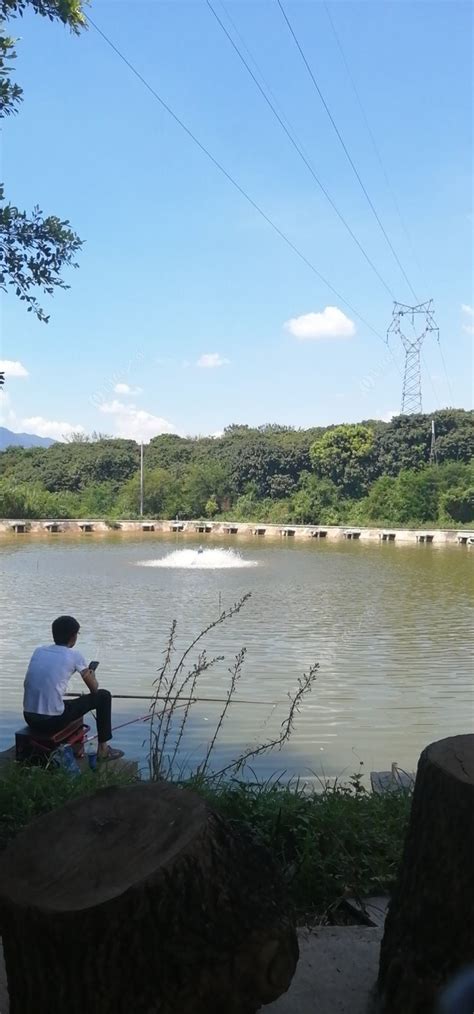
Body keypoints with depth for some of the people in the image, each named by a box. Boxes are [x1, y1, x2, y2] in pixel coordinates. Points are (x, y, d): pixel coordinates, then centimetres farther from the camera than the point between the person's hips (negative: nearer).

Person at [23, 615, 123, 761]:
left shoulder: (39, 650, 10)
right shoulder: (74, 655, -3)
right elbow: (94, 688, 8)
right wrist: (92, 676, 31)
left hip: (29, 718, 6)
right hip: (52, 721, -6)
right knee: (103, 696, 11)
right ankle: (103, 749, 20)